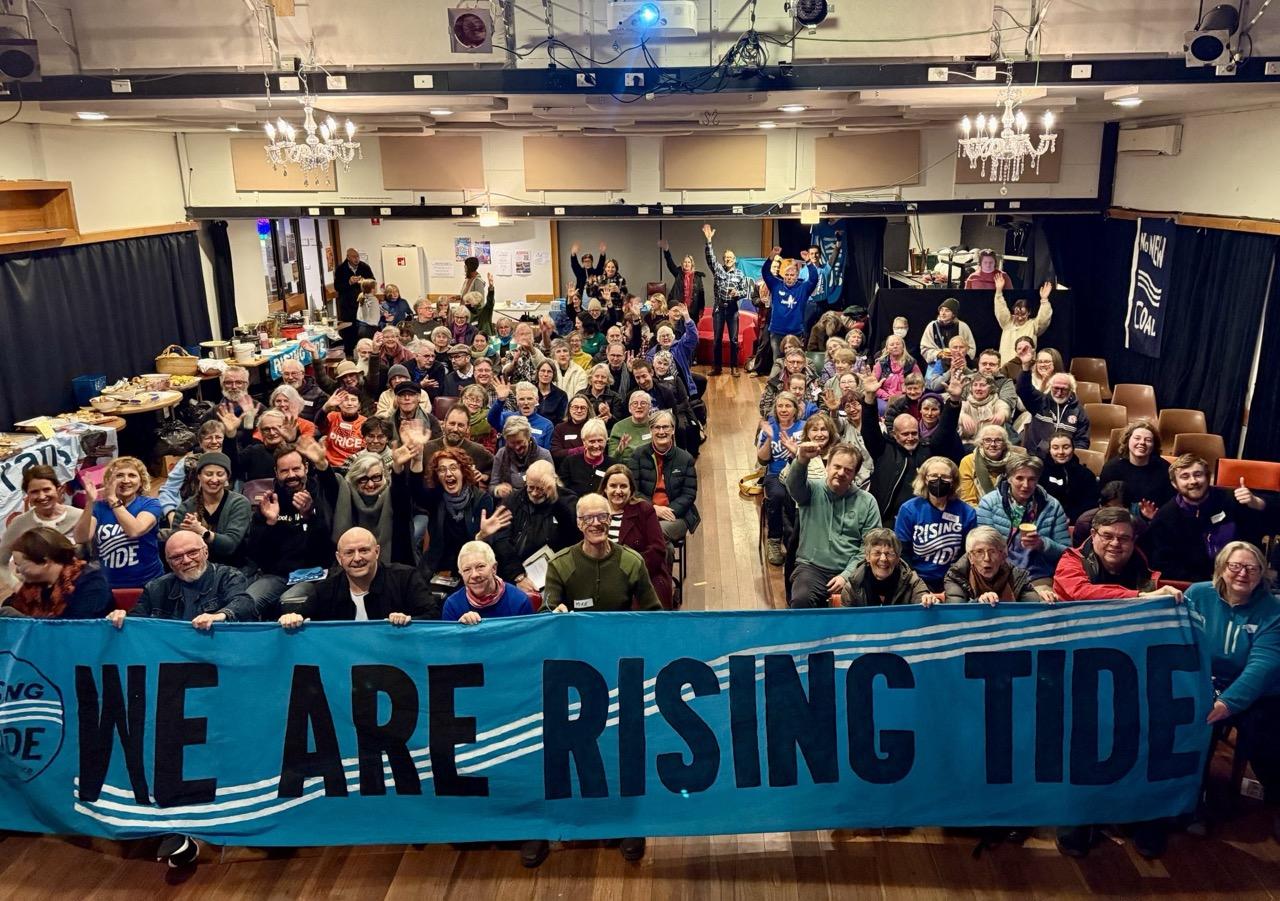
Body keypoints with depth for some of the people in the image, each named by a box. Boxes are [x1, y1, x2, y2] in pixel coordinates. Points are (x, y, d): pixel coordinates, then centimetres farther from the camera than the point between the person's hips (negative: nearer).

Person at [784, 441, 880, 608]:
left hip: (850, 571, 1)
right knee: (801, 600, -31)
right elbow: (794, 484, -20)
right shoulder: (813, 490, 4)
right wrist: (802, 461, -42)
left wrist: (846, 575, -10)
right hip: (812, 567, -1)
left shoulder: (867, 502, 7)